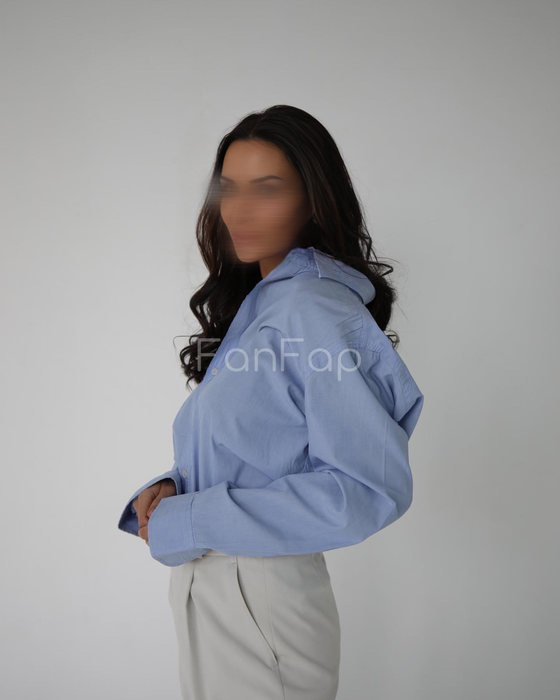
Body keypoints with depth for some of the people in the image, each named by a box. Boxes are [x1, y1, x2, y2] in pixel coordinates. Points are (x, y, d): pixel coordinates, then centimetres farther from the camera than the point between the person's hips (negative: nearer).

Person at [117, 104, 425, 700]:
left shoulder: (315, 308, -20)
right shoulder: (255, 302, 8)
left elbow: (371, 489, -26)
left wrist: (191, 521, -21)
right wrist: (172, 488, -5)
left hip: (262, 600, -8)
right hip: (206, 585, 8)